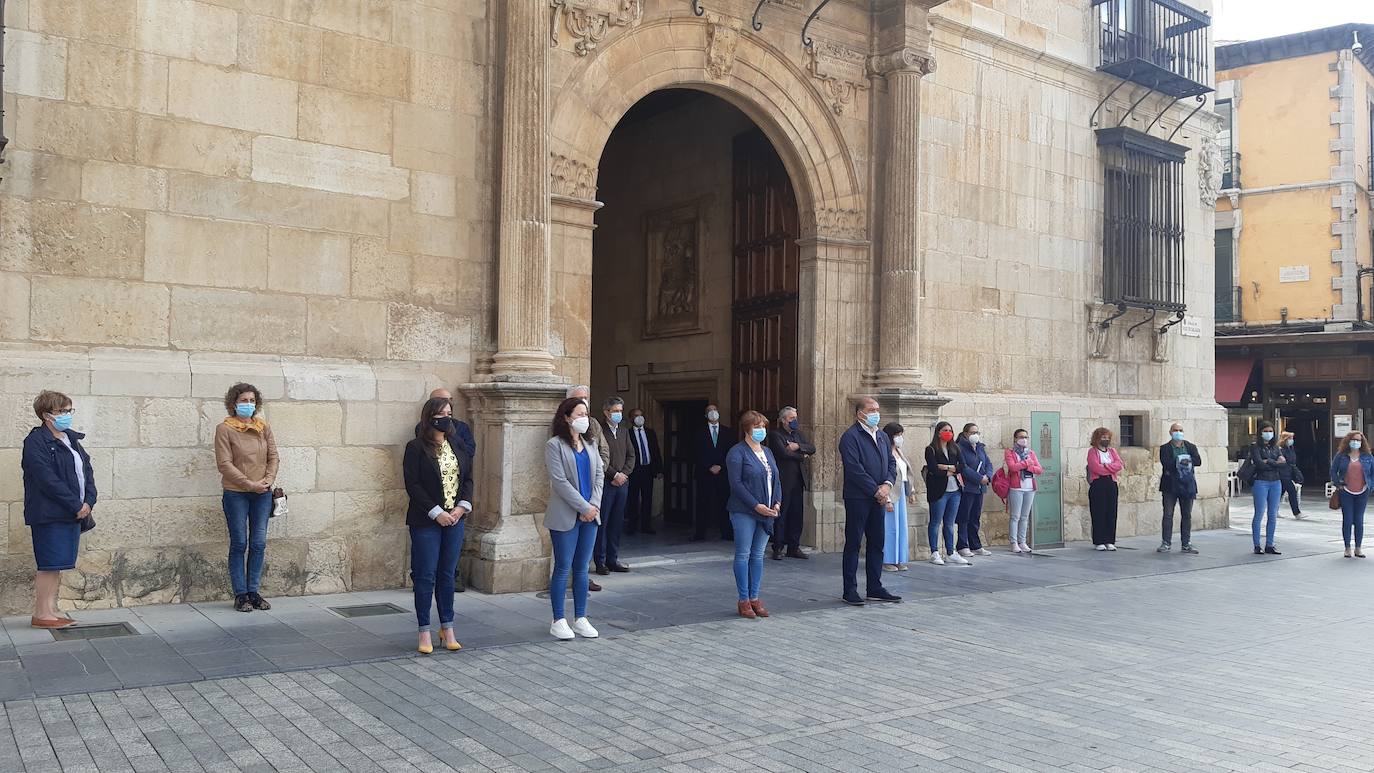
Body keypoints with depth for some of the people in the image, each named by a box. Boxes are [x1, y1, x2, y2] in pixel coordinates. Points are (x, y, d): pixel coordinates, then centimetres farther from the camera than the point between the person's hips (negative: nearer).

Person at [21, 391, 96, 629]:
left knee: (59, 565, 11)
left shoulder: (72, 439, 14)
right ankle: (41, 614, 6)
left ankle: (51, 611, 19)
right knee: (49, 565, -3)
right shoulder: (36, 442, -12)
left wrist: (88, 502, -3)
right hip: (49, 515, -8)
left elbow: (87, 470, 12)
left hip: (74, 513, 8)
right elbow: (48, 480, -19)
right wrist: (76, 505, -17)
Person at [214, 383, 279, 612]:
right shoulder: (225, 429, -5)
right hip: (236, 494, -4)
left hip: (263, 494, 4)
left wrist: (269, 479, -8)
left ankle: (253, 592, 15)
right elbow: (225, 464, -11)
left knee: (259, 544, 5)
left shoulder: (263, 427, 9)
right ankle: (240, 595, 9)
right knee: (239, 544, 1)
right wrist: (250, 484, -15)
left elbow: (273, 456, 10)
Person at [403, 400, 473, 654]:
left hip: (455, 520, 5)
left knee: (447, 575, 10)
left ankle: (447, 629, 18)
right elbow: (412, 484, -11)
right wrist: (436, 513, -15)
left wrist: (462, 507, -5)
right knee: (426, 576, 0)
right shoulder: (416, 448, -6)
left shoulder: (458, 447, 10)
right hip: (426, 521, -5)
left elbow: (468, 478, 12)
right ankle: (424, 632, 8)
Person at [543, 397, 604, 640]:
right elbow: (559, 481, -13)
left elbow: (599, 475, 8)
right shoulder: (555, 445, -7)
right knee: (563, 568, 0)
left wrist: (595, 505, -6)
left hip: (590, 514, 6)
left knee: (582, 569, 10)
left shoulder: (590, 444, 12)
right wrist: (584, 507, -15)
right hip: (565, 516, -5)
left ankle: (580, 619, 16)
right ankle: (558, 622, 8)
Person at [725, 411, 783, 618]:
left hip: (766, 512, 7)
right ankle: (744, 601, 5)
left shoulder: (767, 451, 16)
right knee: (743, 555, -1)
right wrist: (756, 506, -18)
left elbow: (776, 479, 16)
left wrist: (777, 503, 0)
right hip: (744, 512, -7)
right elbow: (736, 483, -14)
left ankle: (755, 598, 16)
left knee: (758, 555, 10)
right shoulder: (737, 453, -7)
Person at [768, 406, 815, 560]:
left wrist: (798, 446, -11)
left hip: (798, 480, 7)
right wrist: (802, 456, -6)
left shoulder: (798, 434, 17)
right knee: (781, 515, -2)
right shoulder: (775, 435, -5)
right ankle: (778, 549, 4)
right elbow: (783, 453, -18)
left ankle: (794, 548, 15)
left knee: (797, 514, 7)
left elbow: (812, 449, 6)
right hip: (784, 481, -7)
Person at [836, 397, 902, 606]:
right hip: (857, 498, -7)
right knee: (853, 544, 0)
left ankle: (874, 588, 20)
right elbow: (855, 469, -17)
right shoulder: (850, 437, -11)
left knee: (877, 544, 11)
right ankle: (850, 591, 6)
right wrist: (876, 491, -15)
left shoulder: (882, 436, 15)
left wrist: (887, 484, -5)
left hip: (878, 498, 8)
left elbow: (891, 462, 14)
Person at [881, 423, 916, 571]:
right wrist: (887, 500, -21)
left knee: (902, 527, 11)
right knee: (890, 528, -3)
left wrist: (911, 492, 16)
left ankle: (899, 560, 18)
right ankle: (887, 561, 7)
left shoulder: (898, 452, 12)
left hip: (901, 494, 9)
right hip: (890, 495, -9)